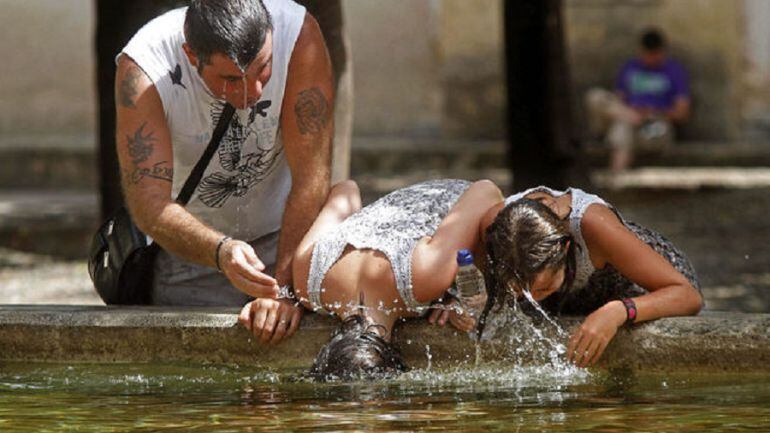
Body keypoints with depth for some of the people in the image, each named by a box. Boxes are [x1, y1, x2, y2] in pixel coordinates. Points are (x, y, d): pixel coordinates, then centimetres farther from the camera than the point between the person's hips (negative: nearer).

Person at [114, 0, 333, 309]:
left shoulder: (297, 32, -24)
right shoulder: (142, 68, -25)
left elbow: (312, 177, -25)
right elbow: (148, 203, -31)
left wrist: (285, 289, -33)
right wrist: (221, 251, -49)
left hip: (285, 237, 0)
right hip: (191, 247, 1)